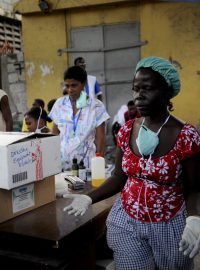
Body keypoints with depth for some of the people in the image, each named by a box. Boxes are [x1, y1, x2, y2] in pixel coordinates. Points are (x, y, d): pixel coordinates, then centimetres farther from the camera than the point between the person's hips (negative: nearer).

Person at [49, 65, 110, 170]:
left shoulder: (96, 106, -4)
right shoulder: (59, 104, 3)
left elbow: (100, 137, -1)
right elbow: (54, 133, 10)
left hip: (86, 163, -2)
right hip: (62, 161, 2)